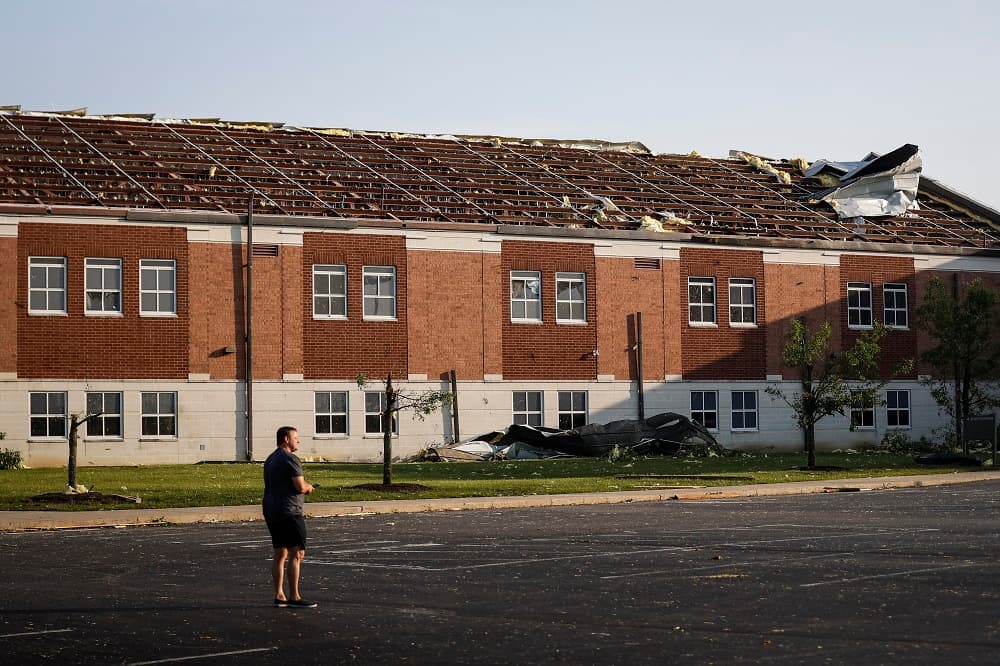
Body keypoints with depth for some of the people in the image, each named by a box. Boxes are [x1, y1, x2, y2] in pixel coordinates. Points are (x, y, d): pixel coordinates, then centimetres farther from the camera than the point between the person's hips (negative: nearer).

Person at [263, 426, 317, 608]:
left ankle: (279, 596, 9)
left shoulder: (270, 459, 17)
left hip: (271, 511, 10)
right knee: (297, 553, -8)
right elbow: (300, 486, -19)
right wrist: (309, 487, 4)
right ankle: (294, 597, -10)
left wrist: (304, 487, 18)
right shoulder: (290, 459, -13)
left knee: (280, 554, 11)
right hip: (289, 511, -10)